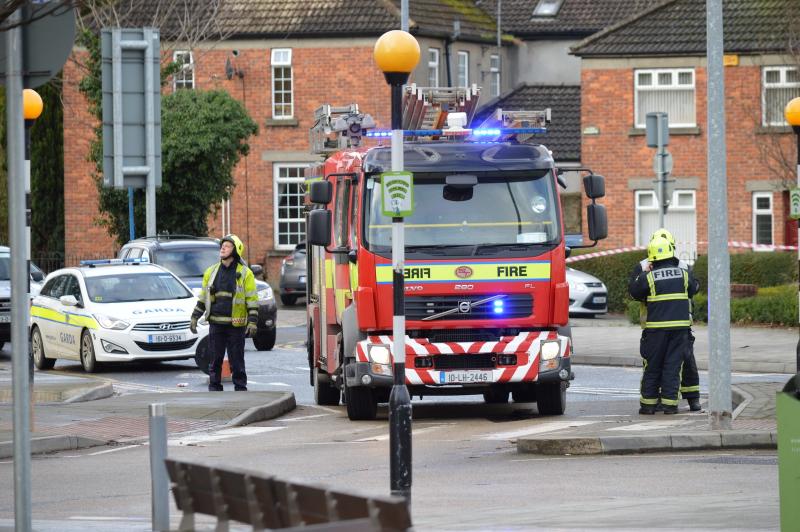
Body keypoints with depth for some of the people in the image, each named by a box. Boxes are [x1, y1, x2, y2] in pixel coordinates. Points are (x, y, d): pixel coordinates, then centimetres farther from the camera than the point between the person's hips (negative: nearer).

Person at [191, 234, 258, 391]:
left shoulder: (245, 274, -1)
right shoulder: (211, 272, 12)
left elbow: (252, 300, -2)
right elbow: (202, 297, 17)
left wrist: (252, 322, -10)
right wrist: (195, 317, 12)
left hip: (235, 325, -3)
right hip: (215, 324, 4)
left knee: (237, 360, 0)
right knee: (215, 359, 4)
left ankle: (240, 389, 8)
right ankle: (214, 389, 10)